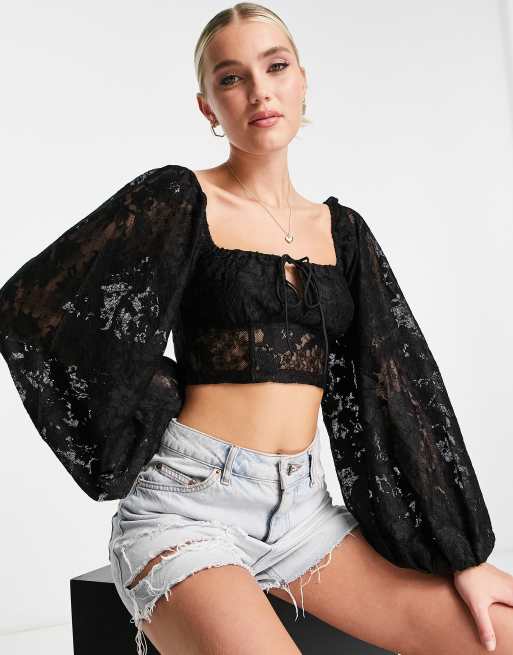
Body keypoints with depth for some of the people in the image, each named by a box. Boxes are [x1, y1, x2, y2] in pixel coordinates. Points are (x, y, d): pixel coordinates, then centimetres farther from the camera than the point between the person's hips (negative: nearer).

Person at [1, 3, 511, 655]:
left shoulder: (342, 230, 10)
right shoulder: (179, 199, -3)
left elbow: (403, 382, 6)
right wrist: (156, 407, -5)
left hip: (302, 505, 4)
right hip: (190, 503, -4)